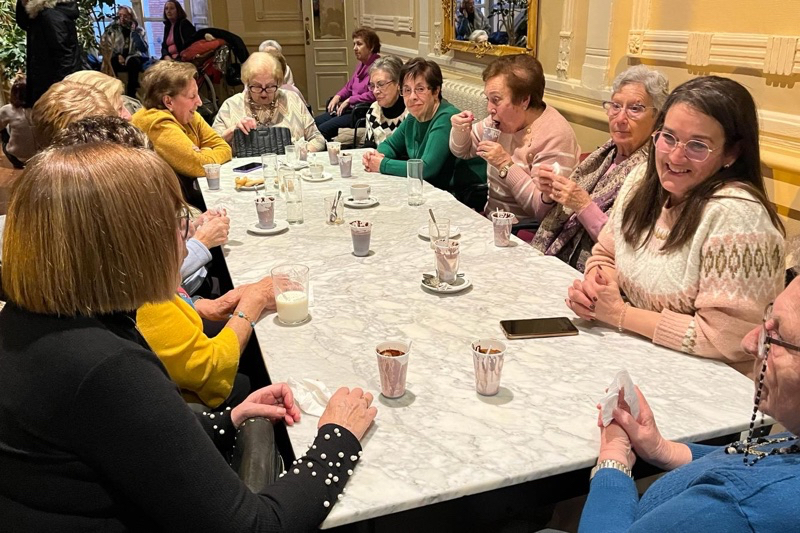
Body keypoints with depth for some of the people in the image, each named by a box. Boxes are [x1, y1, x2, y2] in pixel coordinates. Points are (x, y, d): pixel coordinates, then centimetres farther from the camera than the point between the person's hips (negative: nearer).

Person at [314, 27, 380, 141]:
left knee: (323, 128, -20)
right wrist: (338, 96, 7)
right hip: (351, 108, 10)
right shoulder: (362, 64, 17)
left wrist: (349, 100, -15)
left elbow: (373, 95, -25)